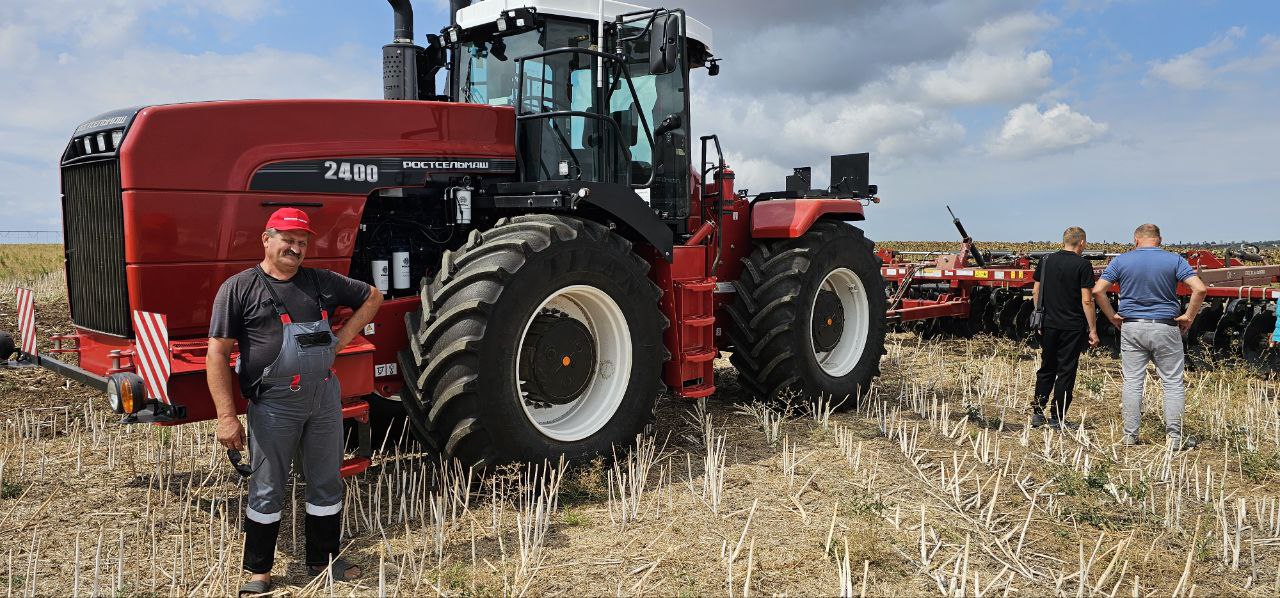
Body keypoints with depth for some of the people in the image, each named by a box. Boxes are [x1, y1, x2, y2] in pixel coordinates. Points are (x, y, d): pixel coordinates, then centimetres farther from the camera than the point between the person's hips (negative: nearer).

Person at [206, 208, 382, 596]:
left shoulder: (322, 282, 7)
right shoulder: (239, 289, -6)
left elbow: (372, 297, 21)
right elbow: (217, 354, -9)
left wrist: (342, 339, 8)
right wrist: (226, 417, -15)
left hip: (325, 396, 5)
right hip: (274, 402, -4)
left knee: (326, 483, 13)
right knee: (267, 489, 7)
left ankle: (323, 560, 29)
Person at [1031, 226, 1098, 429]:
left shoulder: (1046, 260, 5)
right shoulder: (1083, 265, -9)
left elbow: (1035, 293, 8)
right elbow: (1087, 301, -12)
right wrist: (1093, 330, -7)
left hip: (1049, 325, 4)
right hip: (1073, 327, -4)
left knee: (1047, 369, 15)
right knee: (1066, 372, 3)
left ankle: (1037, 412, 14)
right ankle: (1057, 418, 7)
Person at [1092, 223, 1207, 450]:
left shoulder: (1121, 261, 1)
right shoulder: (1174, 260, -1)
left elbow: (1097, 291, -6)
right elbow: (1200, 289, -12)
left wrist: (1112, 316, 3)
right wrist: (1188, 317, -3)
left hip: (1131, 328, 1)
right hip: (1165, 328, -1)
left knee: (1132, 382, 7)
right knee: (1173, 382, 7)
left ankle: (1130, 435, 10)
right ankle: (1174, 436, 8)